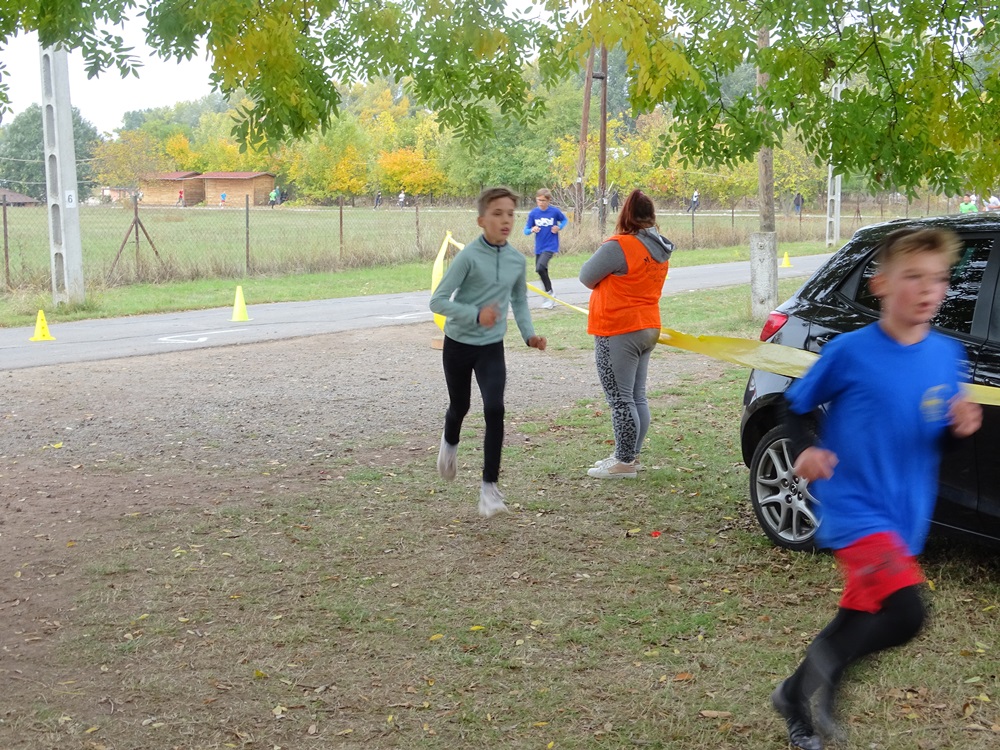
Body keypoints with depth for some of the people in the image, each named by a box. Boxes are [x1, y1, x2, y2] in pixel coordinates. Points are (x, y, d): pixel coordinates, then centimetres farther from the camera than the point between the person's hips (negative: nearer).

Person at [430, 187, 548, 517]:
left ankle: (490, 486, -6)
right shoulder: (468, 256, -18)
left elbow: (519, 300, 14)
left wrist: (529, 333, -2)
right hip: (458, 344, -2)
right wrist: (475, 315, -32)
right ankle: (450, 443, 53)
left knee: (494, 410, -14)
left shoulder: (518, 260, -3)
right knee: (460, 407, 16)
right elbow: (438, 300, -19)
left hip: (491, 347, 2)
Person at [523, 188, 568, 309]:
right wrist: (532, 230, -21)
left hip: (550, 246, -5)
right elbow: (526, 230, 1)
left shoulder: (555, 211, -8)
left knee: (540, 268, -24)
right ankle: (549, 299, 27)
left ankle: (549, 292, -6)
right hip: (539, 247, 5)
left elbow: (565, 220, 10)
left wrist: (559, 227, -9)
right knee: (542, 272, 12)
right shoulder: (533, 213, -3)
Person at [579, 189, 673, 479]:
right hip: (647, 328, 9)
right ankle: (630, 456, 23)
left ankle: (624, 462, 2)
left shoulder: (618, 247, -19)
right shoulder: (660, 250, 7)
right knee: (637, 397, 14)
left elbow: (586, 277, -7)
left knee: (620, 399, -2)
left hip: (618, 333, -9)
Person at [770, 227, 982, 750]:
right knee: (906, 612, -25)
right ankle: (829, 663, 3)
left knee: (862, 623, 15)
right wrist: (804, 451, -18)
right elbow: (797, 405, 1)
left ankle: (797, 697, 38)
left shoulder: (947, 355, 3)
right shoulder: (850, 351, -11)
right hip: (854, 508, -6)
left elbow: (941, 438, 13)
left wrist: (961, 427, -10)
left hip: (906, 519, 6)